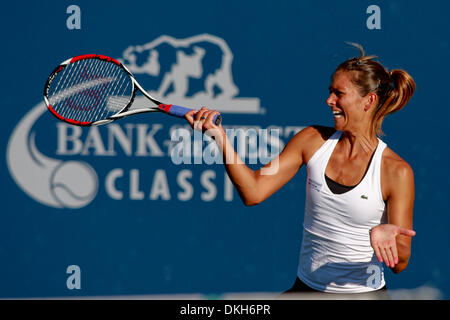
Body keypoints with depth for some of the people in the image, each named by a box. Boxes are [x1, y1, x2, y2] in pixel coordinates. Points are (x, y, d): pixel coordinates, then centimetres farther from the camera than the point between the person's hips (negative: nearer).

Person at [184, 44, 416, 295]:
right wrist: (220, 137, -13)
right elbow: (254, 193, -4)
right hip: (307, 288, 1)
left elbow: (399, 263, -11)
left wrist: (383, 238, -33)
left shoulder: (397, 171, -12)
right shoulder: (313, 140, 1)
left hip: (364, 293, -1)